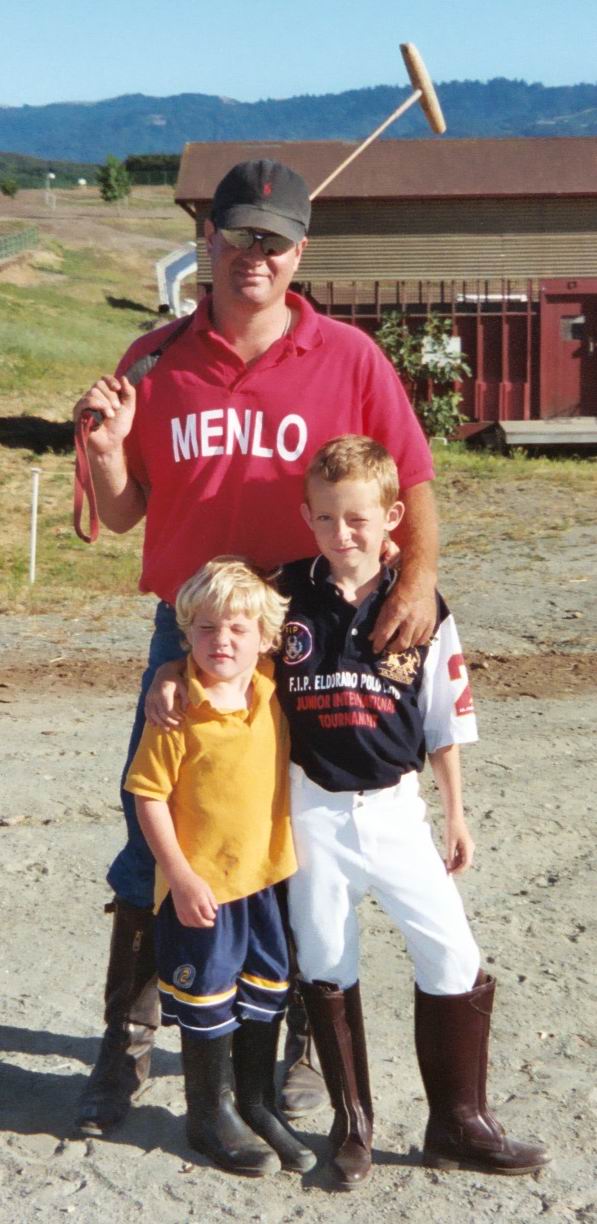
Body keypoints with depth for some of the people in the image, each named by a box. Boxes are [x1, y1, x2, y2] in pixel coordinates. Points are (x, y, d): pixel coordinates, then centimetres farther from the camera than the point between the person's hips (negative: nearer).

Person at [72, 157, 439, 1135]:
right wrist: (107, 449, -14)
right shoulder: (156, 360, 4)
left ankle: (308, 1039, 28)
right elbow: (121, 514, 7)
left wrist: (418, 577, -18)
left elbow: (411, 481, -1)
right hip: (186, 635, 2)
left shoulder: (346, 358, 0)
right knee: (152, 843, 5)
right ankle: (126, 1044, 22)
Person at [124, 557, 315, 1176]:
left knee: (267, 993, 18)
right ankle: (210, 1114, 30)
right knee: (209, 1002, 10)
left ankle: (258, 1102, 37)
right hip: (202, 885, -5)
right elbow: (148, 795, -16)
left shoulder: (273, 694, -4)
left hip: (268, 876, 6)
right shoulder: (179, 712, -18)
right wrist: (181, 878, -17)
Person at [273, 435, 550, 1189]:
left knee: (453, 959, -1)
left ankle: (457, 1123, 17)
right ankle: (351, 1121, 28)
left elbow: (445, 724, 3)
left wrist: (456, 816, 6)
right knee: (326, 967, 10)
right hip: (313, 809, 0)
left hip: (394, 808, 0)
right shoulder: (283, 598, -4)